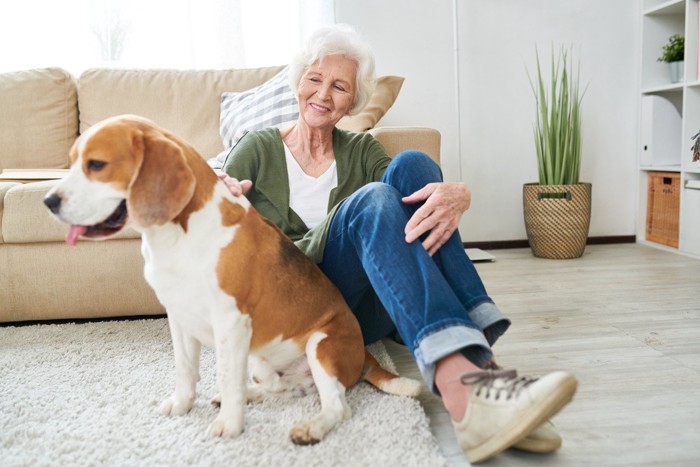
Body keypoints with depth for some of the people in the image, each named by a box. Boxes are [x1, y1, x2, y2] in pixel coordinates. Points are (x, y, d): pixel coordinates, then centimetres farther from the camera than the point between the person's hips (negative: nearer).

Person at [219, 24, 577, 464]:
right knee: (372, 199, -29)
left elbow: (424, 194, -3)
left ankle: (477, 356, -32)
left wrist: (457, 195, -27)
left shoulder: (361, 150, 15)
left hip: (362, 310, 3)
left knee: (411, 165, -18)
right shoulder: (257, 149, 9)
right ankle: (463, 385, -49)